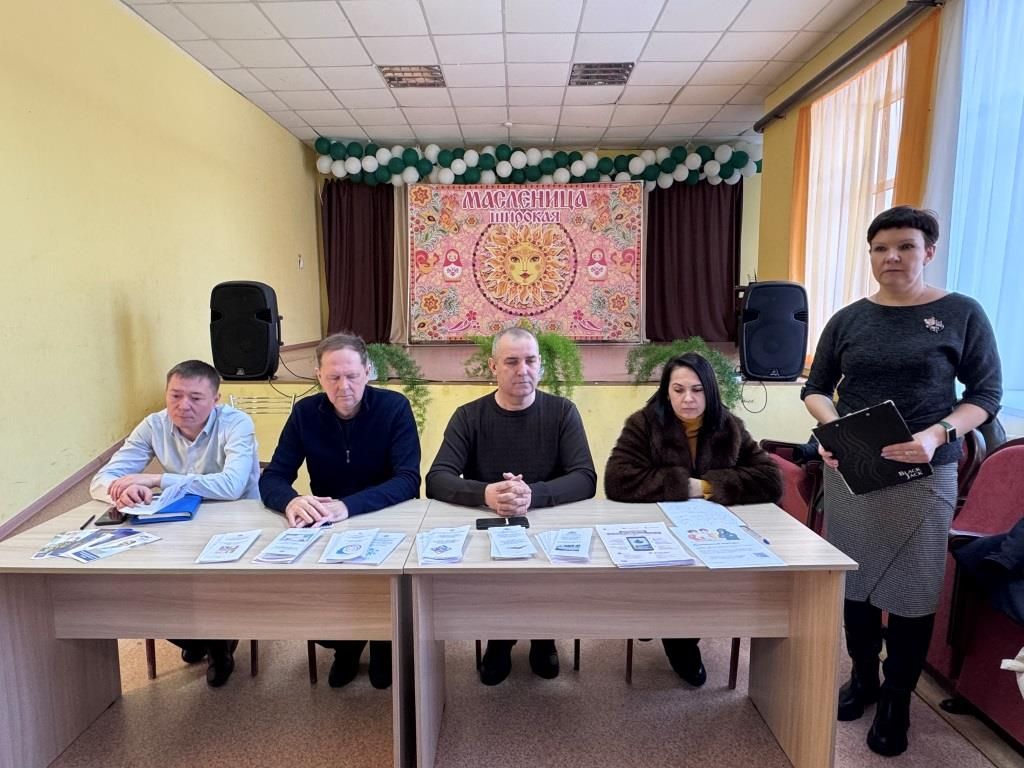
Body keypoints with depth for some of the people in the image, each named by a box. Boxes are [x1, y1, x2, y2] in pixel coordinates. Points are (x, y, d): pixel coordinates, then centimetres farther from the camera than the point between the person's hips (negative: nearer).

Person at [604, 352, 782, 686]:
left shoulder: (730, 429, 3)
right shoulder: (643, 424, -7)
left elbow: (771, 480, -6)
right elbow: (617, 481, -20)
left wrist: (709, 486, -17)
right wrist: (684, 486, -19)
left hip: (715, 536, 3)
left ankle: (682, 638, 6)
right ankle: (680, 640, 5)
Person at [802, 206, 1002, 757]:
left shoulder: (961, 314, -2)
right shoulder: (848, 319, 4)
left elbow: (987, 394, -3)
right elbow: (815, 388, 9)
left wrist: (937, 435, -20)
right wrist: (832, 425, -11)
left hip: (923, 476, -2)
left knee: (912, 590, 5)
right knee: (854, 579, 11)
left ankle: (897, 701, 25)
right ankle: (863, 676, 33)